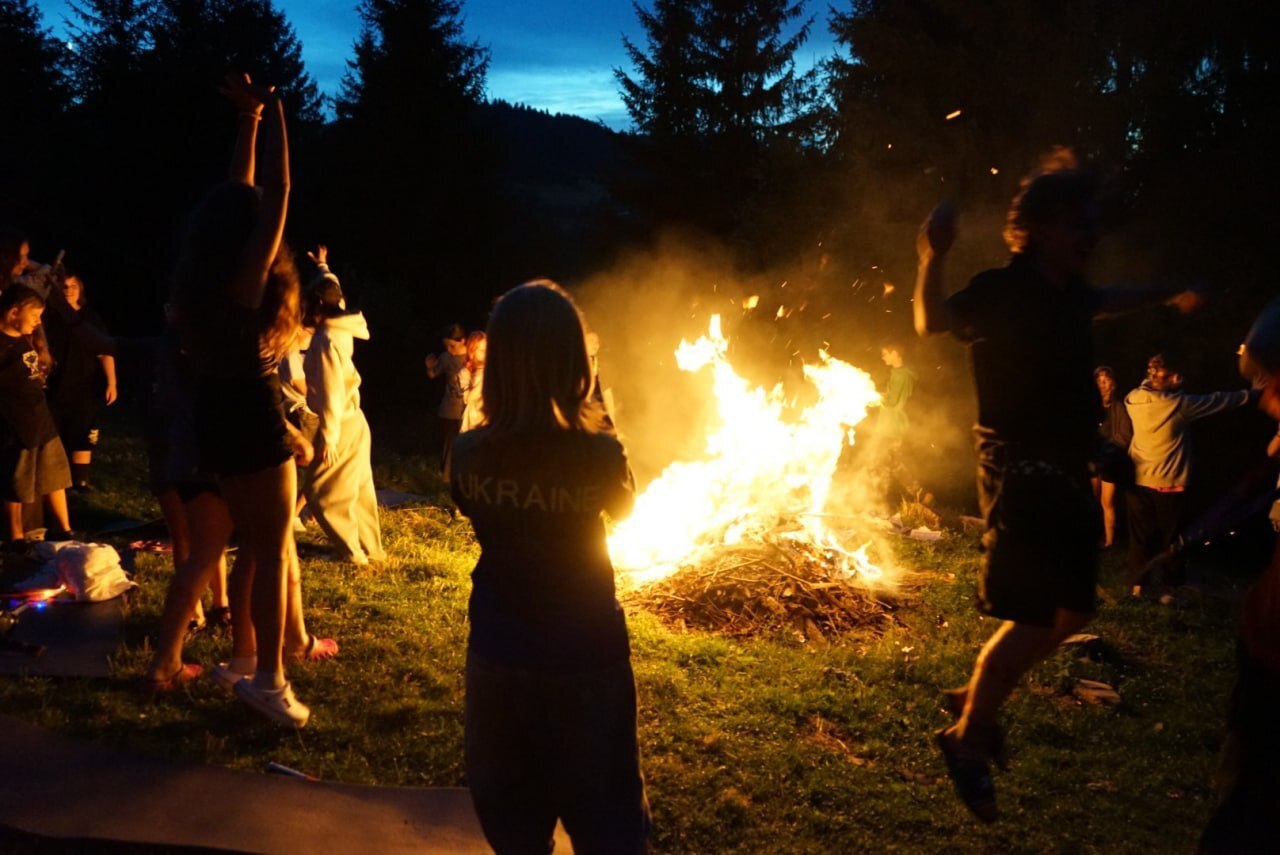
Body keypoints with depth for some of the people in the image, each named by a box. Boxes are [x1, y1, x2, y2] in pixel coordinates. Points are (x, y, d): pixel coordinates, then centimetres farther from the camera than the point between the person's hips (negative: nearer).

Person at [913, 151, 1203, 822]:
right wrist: (932, 258, -48)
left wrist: (1167, 295, 45)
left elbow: (1104, 301, 33)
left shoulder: (1067, 291, 9)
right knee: (1035, 618, -11)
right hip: (1019, 471, -9)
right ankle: (967, 739, 8)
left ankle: (977, 696, 32)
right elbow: (932, 321, -30)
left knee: (1070, 611, 15)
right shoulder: (1003, 290, -14)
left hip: (1067, 474, 9)